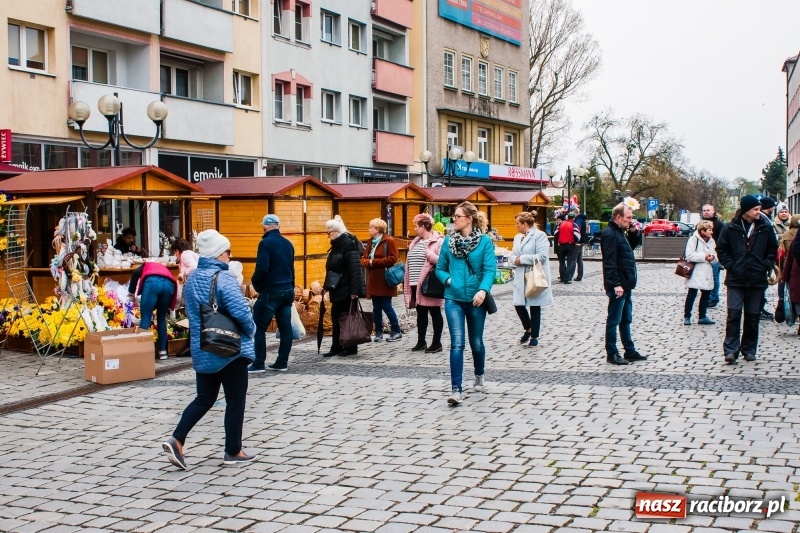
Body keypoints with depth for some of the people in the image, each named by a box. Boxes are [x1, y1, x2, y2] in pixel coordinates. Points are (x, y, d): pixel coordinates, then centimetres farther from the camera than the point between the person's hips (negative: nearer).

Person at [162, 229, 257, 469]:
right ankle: (233, 451, 16)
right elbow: (241, 312, -25)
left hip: (202, 350, 7)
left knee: (204, 399, 17)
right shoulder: (223, 279, -19)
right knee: (235, 400, 7)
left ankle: (176, 440, 2)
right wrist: (251, 331, -7)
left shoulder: (192, 279, 6)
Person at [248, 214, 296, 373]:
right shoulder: (287, 243, 10)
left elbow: (262, 268, -20)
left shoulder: (266, 243, -12)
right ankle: (281, 363, 10)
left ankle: (258, 364, -1)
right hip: (287, 290, 7)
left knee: (259, 328, 0)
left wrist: (255, 283, -3)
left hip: (270, 292, -7)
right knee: (285, 327, 7)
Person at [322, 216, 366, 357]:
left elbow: (355, 267, -22)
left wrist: (354, 290, -26)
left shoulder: (348, 243, -15)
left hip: (347, 289, -9)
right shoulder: (337, 244, 13)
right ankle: (336, 347, 15)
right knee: (336, 317, 10)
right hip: (338, 288, 9)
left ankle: (350, 347, 8)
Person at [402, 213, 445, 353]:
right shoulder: (415, 242, 14)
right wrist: (406, 281, 15)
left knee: (435, 313, 3)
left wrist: (430, 255, -27)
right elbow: (410, 263, 18)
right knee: (421, 313, 14)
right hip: (416, 284, 8)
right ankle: (421, 341, 22)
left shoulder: (439, 241, -10)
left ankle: (437, 343, 9)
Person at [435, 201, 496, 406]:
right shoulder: (448, 241, 3)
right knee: (457, 343, -11)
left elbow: (490, 269, -13)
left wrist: (483, 290, -28)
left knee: (476, 342, 15)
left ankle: (479, 376, 41)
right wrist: (448, 280, -9)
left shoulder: (485, 241, -5)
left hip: (475, 299, -1)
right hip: (453, 299, 1)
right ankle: (456, 390, -12)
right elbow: (440, 268, 10)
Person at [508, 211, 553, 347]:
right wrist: (515, 259, -13)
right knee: (518, 305, 1)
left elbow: (542, 256, -19)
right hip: (521, 278, 6)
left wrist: (521, 259, -17)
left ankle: (534, 336, 17)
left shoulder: (540, 235, -9)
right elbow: (512, 256, 11)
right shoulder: (517, 237, 13)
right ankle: (528, 329, 27)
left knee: (535, 307, 5)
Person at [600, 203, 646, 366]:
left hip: (625, 284, 10)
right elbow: (610, 262, -23)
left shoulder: (620, 232, 14)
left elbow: (632, 246, 29)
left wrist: (633, 232, 12)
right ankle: (611, 354, 5)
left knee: (626, 320, 16)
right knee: (614, 320, -2)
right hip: (618, 286, -10)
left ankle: (630, 352, 24)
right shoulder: (610, 234, -17)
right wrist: (616, 284, -26)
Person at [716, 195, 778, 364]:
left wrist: (766, 266, 1)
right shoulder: (731, 228, -3)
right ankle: (731, 350, -6)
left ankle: (749, 350, 19)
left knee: (753, 316, 8)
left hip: (757, 280, 2)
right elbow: (721, 249, 4)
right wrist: (730, 265, -6)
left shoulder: (765, 228, 2)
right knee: (734, 314, -8)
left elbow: (773, 249, 13)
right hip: (735, 279, -2)